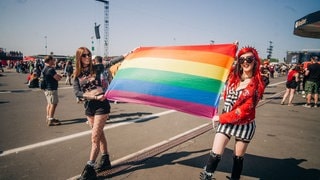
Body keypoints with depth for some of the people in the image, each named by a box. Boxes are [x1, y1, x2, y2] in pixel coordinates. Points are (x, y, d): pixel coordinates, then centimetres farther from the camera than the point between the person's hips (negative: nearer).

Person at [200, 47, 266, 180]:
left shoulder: (258, 84, -11)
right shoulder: (233, 76, 0)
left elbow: (245, 109, -16)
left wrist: (221, 118, -14)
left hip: (245, 124, -2)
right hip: (225, 121, 2)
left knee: (238, 157, 14)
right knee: (215, 154, -4)